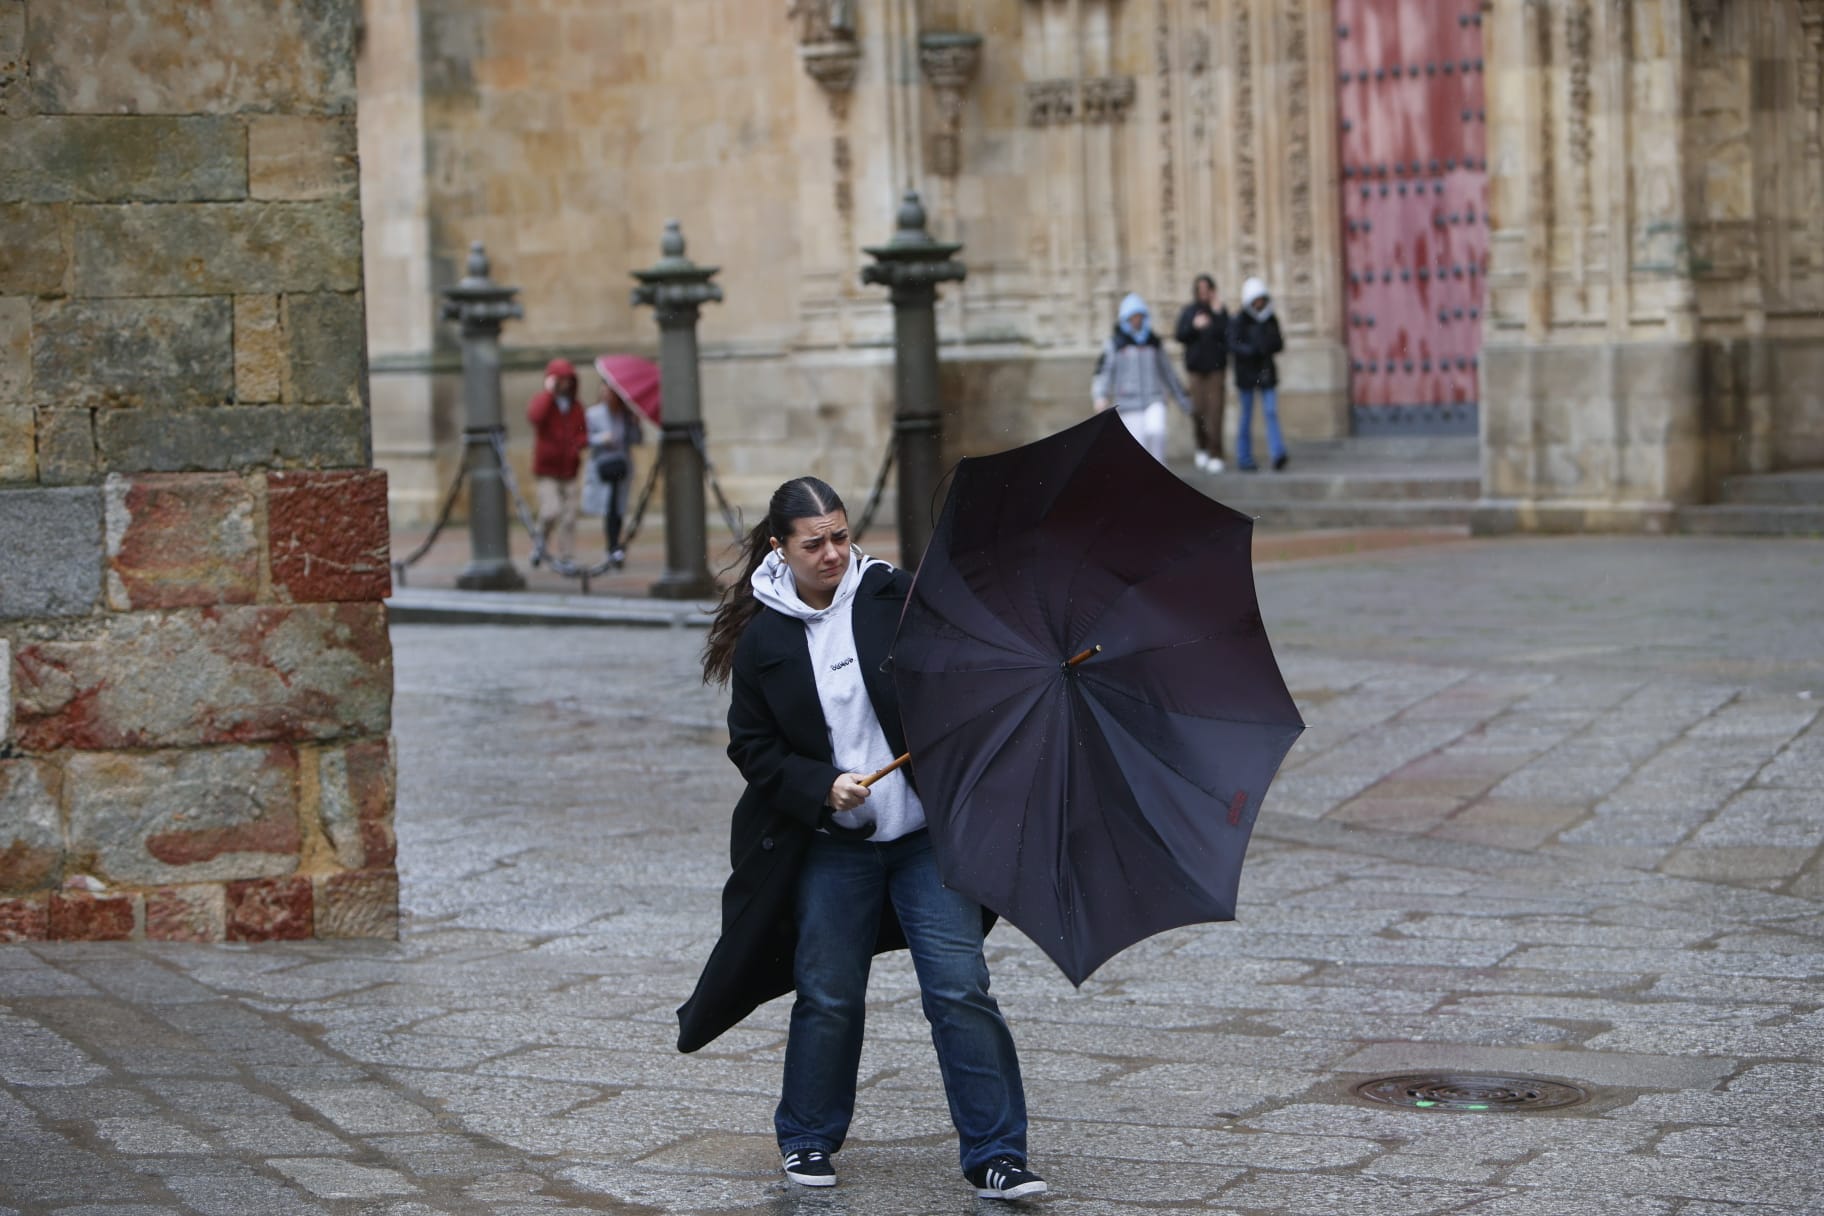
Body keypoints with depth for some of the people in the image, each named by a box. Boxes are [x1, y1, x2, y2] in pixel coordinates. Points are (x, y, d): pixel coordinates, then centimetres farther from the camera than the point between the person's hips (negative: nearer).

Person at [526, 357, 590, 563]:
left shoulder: (576, 407, 11)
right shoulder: (542, 401, -3)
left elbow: (583, 433, 17)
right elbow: (535, 416, -26)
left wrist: (580, 442, -7)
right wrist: (549, 392, -22)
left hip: (569, 470, 4)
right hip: (547, 470, -4)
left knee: (569, 517, 1)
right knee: (551, 511, -18)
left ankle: (566, 557, 7)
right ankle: (542, 542, 8)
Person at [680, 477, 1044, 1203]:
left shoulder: (895, 598, -4)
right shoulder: (762, 639, -1)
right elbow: (753, 747, 2)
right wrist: (821, 786, -13)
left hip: (927, 834, 0)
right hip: (830, 846, 1)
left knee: (961, 991, -6)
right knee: (829, 996, 8)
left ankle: (995, 1155, 0)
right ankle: (808, 1140, 29)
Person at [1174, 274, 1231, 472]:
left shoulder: (1221, 311, 2)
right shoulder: (1188, 312, 6)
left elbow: (1226, 335, -9)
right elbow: (1180, 336, 1)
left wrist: (1218, 315, -17)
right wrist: (1194, 326, -15)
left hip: (1216, 367, -1)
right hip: (1196, 368, 1)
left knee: (1215, 410, -7)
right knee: (1199, 410, -2)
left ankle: (1215, 456, -6)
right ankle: (1202, 447, 22)